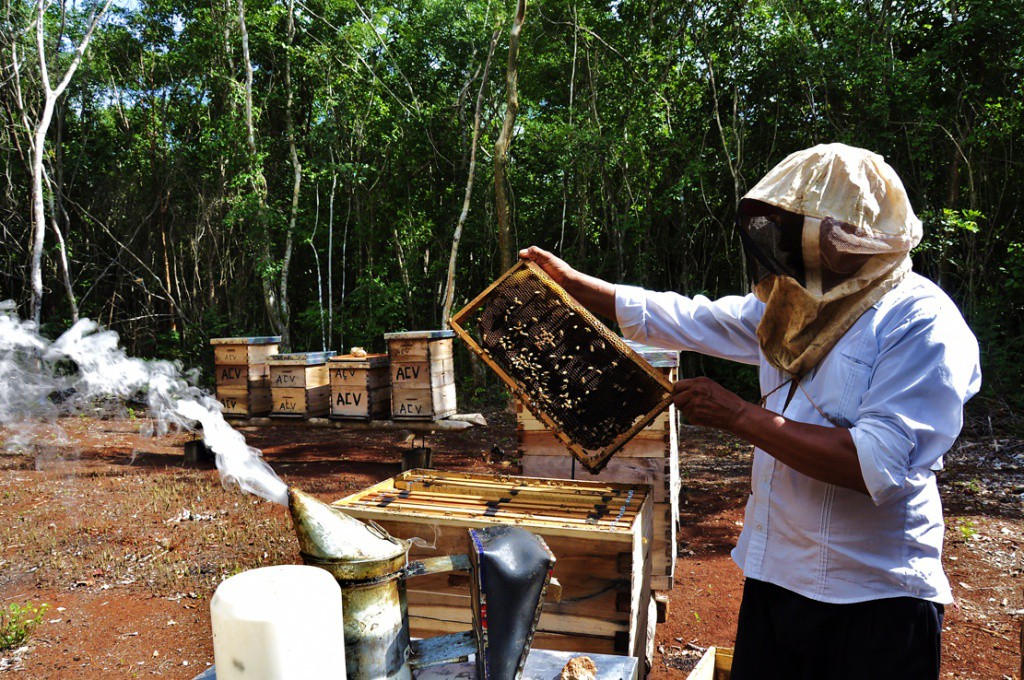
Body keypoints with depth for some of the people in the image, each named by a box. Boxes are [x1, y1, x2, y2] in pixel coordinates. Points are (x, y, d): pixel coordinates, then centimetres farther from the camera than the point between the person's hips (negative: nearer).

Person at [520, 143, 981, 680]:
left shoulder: (923, 325, -17)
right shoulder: (791, 307, 6)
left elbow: (878, 465, -27)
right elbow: (681, 318, 11)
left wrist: (740, 416, -23)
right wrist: (571, 281, 9)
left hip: (872, 604, -7)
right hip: (773, 576, 7)